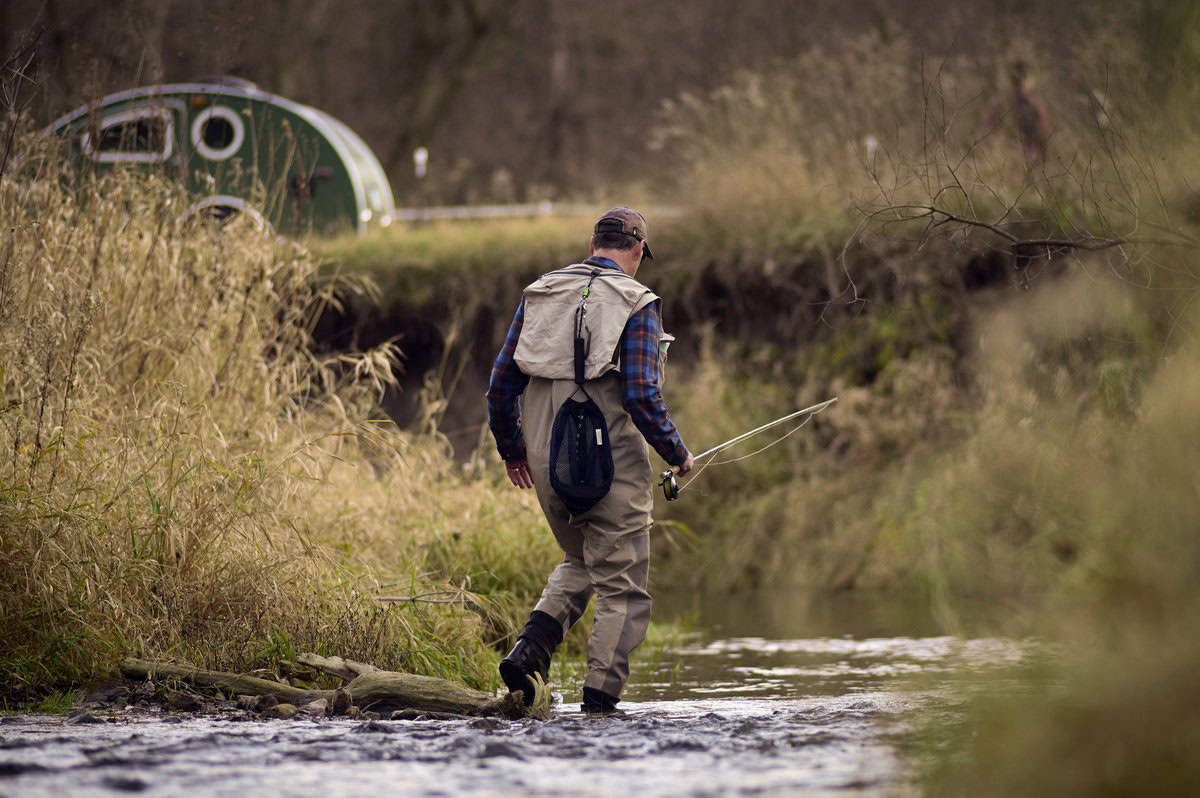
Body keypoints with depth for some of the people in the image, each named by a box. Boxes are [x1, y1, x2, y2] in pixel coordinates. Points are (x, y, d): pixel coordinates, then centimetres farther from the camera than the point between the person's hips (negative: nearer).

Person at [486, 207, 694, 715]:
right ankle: (599, 699, -3)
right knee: (621, 587, 4)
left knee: (579, 563, 26)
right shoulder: (635, 304, -7)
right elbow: (642, 397, -15)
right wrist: (678, 454, 0)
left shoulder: (539, 294, 8)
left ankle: (531, 648, 3)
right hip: (612, 464, -5)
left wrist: (512, 448, 24)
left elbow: (502, 381, 10)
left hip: (546, 466, 5)